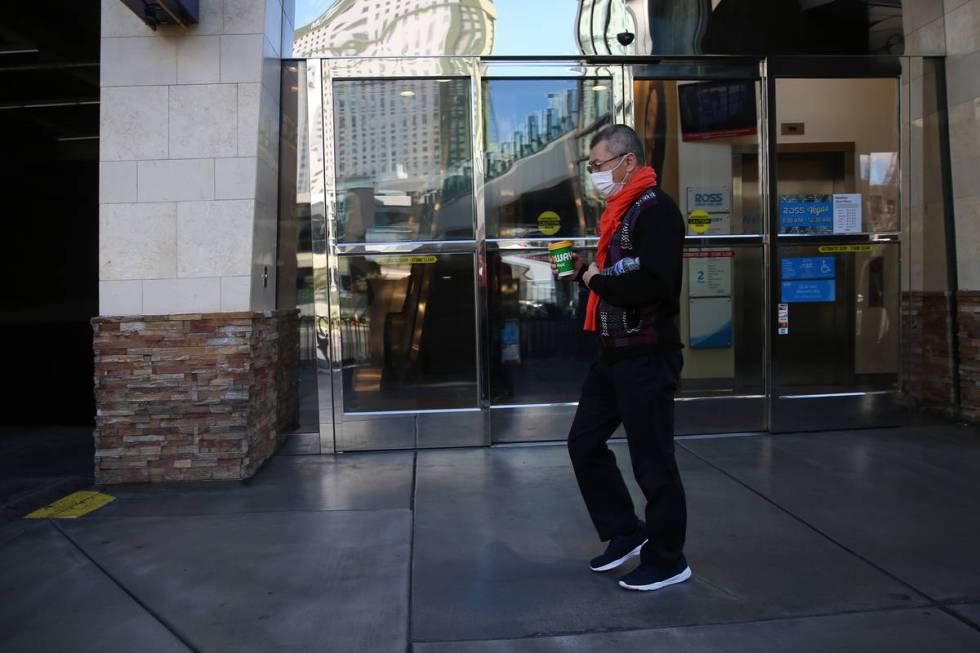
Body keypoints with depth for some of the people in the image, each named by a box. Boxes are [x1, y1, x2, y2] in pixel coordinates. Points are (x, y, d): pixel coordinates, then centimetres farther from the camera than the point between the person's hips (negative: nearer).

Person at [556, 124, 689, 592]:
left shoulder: (656, 210, -15)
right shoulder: (620, 211, 14)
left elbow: (652, 285, -28)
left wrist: (597, 281, -15)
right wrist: (584, 271, 3)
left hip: (647, 356, -10)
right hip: (613, 352, 10)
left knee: (652, 461, 2)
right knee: (585, 442, 15)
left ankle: (667, 561, 20)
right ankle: (625, 533, 30)